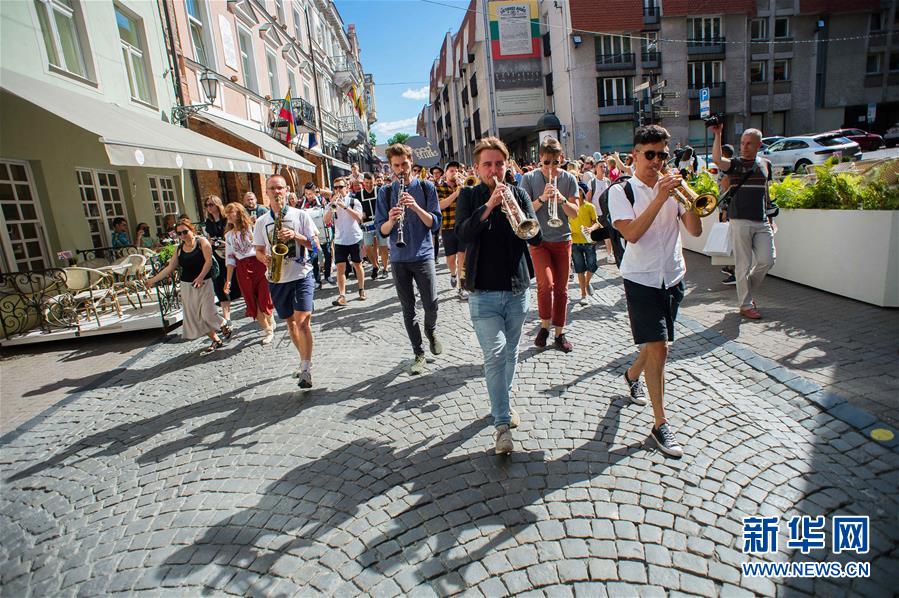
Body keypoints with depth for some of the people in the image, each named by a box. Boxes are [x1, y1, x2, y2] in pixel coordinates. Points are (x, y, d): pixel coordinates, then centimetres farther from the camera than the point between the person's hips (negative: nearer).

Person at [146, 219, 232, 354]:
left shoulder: (202, 242, -4)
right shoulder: (179, 249, 10)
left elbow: (208, 261, -13)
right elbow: (169, 268, 11)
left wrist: (200, 277, -24)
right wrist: (153, 280, 7)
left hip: (204, 283, -5)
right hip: (187, 286, 5)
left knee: (207, 314, -11)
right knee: (196, 317, 5)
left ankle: (224, 325, 20)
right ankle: (216, 341, 15)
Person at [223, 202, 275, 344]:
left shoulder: (253, 227, 0)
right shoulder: (229, 235, 13)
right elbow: (230, 259, 12)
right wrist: (228, 280, 6)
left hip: (259, 264, -4)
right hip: (242, 270, 4)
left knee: (264, 297, -5)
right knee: (252, 302, 4)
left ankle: (270, 321, 24)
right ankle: (267, 330, 17)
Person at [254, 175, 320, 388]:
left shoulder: (300, 215, -1)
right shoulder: (261, 222, 8)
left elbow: (315, 245, -2)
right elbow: (259, 251, 12)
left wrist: (295, 236, -18)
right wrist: (265, 258, -11)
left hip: (301, 275, -4)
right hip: (277, 279, 4)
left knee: (302, 321, -16)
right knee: (290, 322, 14)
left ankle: (305, 370, -10)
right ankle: (305, 360, 31)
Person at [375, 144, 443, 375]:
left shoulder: (426, 187, 2)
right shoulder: (385, 192, 6)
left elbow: (435, 223, -4)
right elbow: (382, 231, 2)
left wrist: (416, 207, -19)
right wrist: (391, 220, -19)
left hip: (423, 255, -1)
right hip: (398, 258, 2)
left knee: (430, 304, -2)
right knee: (408, 309, 6)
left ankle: (431, 331, 32)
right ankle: (418, 354, 20)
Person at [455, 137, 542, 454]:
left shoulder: (519, 194, 7)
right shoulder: (469, 196, 3)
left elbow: (536, 237, -3)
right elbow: (462, 233, -14)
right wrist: (489, 205, -25)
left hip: (517, 289, 3)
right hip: (483, 291, -3)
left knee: (510, 353, 15)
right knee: (495, 354, -10)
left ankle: (504, 401, 36)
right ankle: (503, 424, -3)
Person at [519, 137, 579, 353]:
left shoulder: (569, 179, 2)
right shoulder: (529, 178, -3)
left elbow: (575, 212, -1)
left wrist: (562, 199, -20)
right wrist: (542, 198, -23)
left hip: (562, 240, 2)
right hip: (538, 239, -2)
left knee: (561, 288, 7)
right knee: (546, 284, -17)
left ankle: (559, 334, 20)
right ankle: (544, 325, 8)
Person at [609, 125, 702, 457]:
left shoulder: (672, 188, 7)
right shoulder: (621, 191, -6)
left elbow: (695, 231, -1)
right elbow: (631, 234, -21)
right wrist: (660, 198, -24)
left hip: (673, 277, 5)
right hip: (642, 279, -5)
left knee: (657, 343, 17)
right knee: (658, 347, -9)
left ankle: (632, 375, 48)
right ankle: (660, 424, 1)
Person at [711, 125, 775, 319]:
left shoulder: (765, 164, 13)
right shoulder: (734, 164, 1)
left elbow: (765, 192, 19)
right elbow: (716, 159, -22)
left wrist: (770, 218, 18)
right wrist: (717, 135, -27)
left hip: (762, 222, 4)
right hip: (740, 221, -4)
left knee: (767, 260, 1)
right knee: (743, 264, 0)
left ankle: (748, 290, 26)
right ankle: (745, 305, 10)